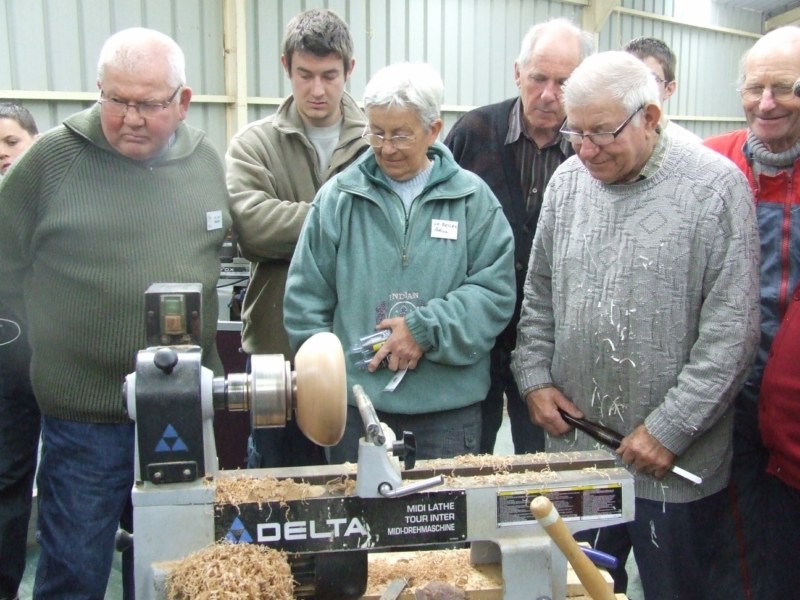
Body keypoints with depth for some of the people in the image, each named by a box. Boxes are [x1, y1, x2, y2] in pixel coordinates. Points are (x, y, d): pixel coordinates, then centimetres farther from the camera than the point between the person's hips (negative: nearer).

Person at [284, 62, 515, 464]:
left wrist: (426, 328, -14)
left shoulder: (472, 198, 0)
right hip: (356, 404, 1)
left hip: (449, 406, 0)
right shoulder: (339, 197, 1)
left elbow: (496, 292, -4)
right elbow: (306, 300, 2)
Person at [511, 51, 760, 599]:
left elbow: (732, 331, -14)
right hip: (574, 445, 4)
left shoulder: (715, 187, -12)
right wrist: (535, 377, 1)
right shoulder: (567, 181, 3)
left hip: (676, 467, -4)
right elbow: (539, 294, 12)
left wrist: (670, 430, -15)